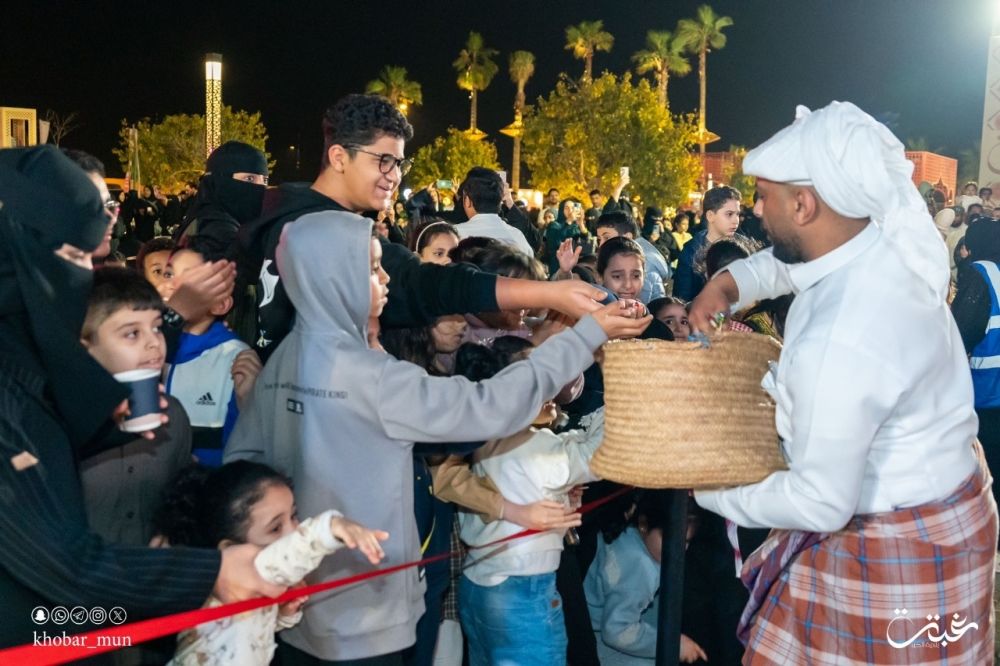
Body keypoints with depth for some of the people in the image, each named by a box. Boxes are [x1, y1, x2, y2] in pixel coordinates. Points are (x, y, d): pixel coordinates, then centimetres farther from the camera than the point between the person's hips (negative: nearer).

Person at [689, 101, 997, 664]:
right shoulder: (887, 242, -9)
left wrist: (710, 492, -13)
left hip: (900, 545, -8)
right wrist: (728, 283, -1)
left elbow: (821, 506, -27)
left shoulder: (837, 345, -36)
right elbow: (791, 259, 15)